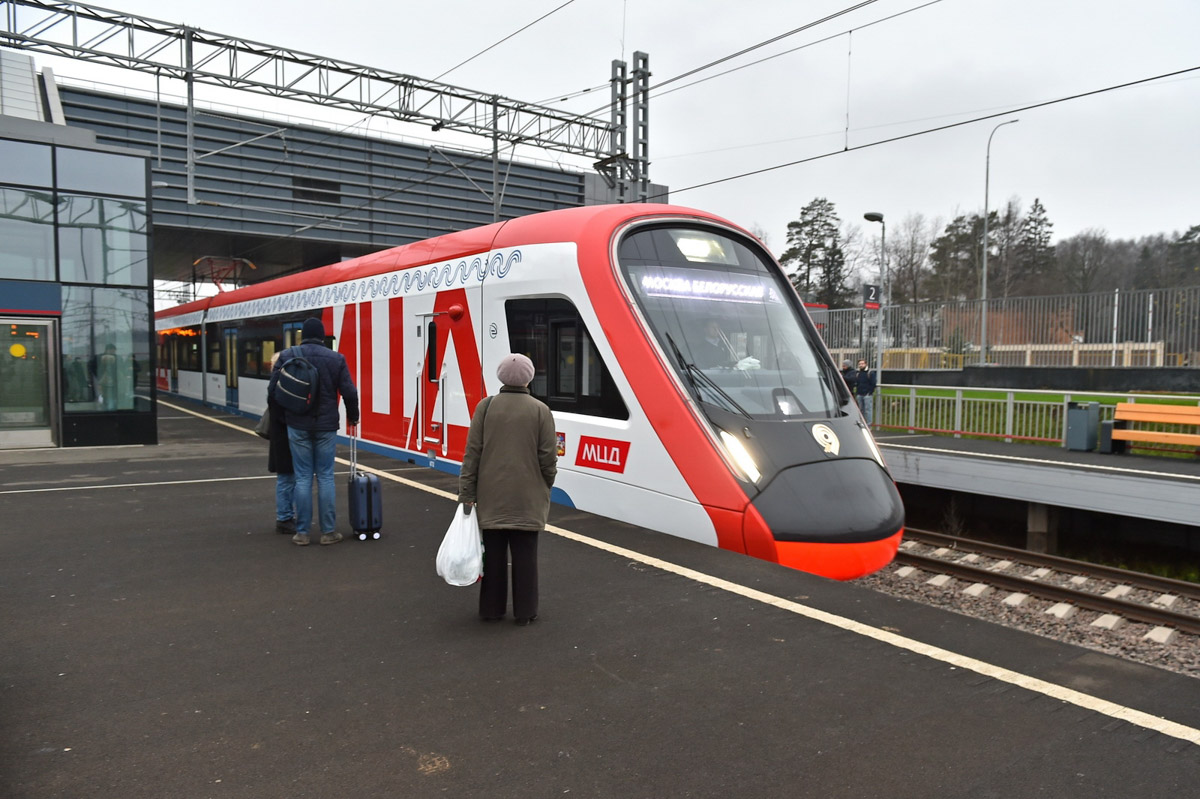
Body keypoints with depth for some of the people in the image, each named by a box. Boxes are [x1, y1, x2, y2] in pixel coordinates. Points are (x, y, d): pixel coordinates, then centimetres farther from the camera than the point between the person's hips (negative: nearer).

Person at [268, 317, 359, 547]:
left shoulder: (287, 356, -1)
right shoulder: (336, 358, -2)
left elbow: (272, 390, 0)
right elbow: (349, 392, -4)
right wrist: (352, 417, 14)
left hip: (297, 426, 1)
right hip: (326, 426, 0)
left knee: (303, 478, 6)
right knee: (325, 477, 5)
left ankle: (302, 532, 8)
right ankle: (328, 531, 8)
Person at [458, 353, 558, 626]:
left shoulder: (486, 407, -2)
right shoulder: (540, 410, -4)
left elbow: (472, 453, -3)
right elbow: (548, 457, -5)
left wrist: (467, 493, 2)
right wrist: (545, 487, 11)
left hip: (491, 496, 1)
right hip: (527, 498, -1)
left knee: (493, 553, 10)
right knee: (524, 554, 7)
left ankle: (491, 609, 20)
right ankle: (525, 611, 14)